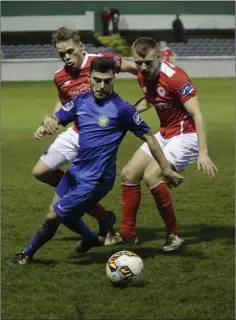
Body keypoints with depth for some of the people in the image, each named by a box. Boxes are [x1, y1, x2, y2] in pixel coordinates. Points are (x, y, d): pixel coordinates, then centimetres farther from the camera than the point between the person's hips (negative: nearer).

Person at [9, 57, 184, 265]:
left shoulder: (121, 109, -17)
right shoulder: (81, 101, 1)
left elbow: (149, 138, -12)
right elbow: (57, 118, 0)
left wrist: (167, 170, -11)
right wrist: (48, 120, -26)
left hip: (95, 179, -8)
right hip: (77, 170, 8)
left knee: (55, 214, -1)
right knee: (61, 210, 23)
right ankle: (92, 239, 46)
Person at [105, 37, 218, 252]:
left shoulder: (175, 77, -25)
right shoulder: (142, 76, -1)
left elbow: (197, 114, -27)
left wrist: (203, 153, -34)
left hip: (187, 135, -9)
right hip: (165, 134, 9)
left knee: (152, 175, -24)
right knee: (129, 174, 7)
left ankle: (174, 235, -11)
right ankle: (127, 234, 20)